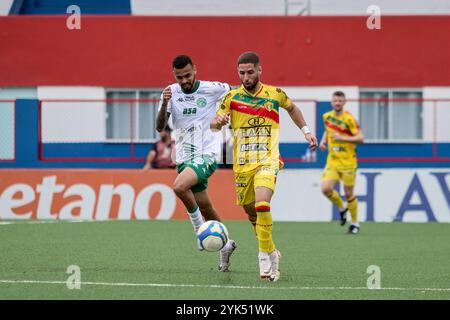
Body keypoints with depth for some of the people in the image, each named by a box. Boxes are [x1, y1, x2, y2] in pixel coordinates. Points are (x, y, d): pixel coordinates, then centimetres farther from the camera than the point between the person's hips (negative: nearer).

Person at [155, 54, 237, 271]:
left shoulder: (212, 89, -8)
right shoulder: (171, 93, 0)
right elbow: (160, 127, -7)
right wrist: (164, 104, -22)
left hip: (207, 155, -4)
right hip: (185, 158, 4)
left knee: (179, 186, -29)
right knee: (205, 208, 11)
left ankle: (199, 227, -8)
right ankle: (225, 245, 31)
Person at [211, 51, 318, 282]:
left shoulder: (275, 94, 3)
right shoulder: (232, 97, 1)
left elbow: (292, 108, 25)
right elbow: (213, 126, -1)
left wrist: (306, 131, 20)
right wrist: (218, 121, -23)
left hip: (267, 161, -3)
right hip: (242, 165, 3)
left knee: (262, 204, -26)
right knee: (250, 211, 11)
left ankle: (266, 256, -16)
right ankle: (272, 252, 33)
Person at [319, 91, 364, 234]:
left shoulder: (349, 119, -12)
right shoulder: (327, 116, 7)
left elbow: (360, 138, -16)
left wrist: (342, 138, -21)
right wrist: (323, 140, 8)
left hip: (348, 162, -4)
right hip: (332, 161, 4)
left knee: (348, 193, 1)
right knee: (326, 189, -13)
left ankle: (355, 223, 21)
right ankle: (342, 208, 16)